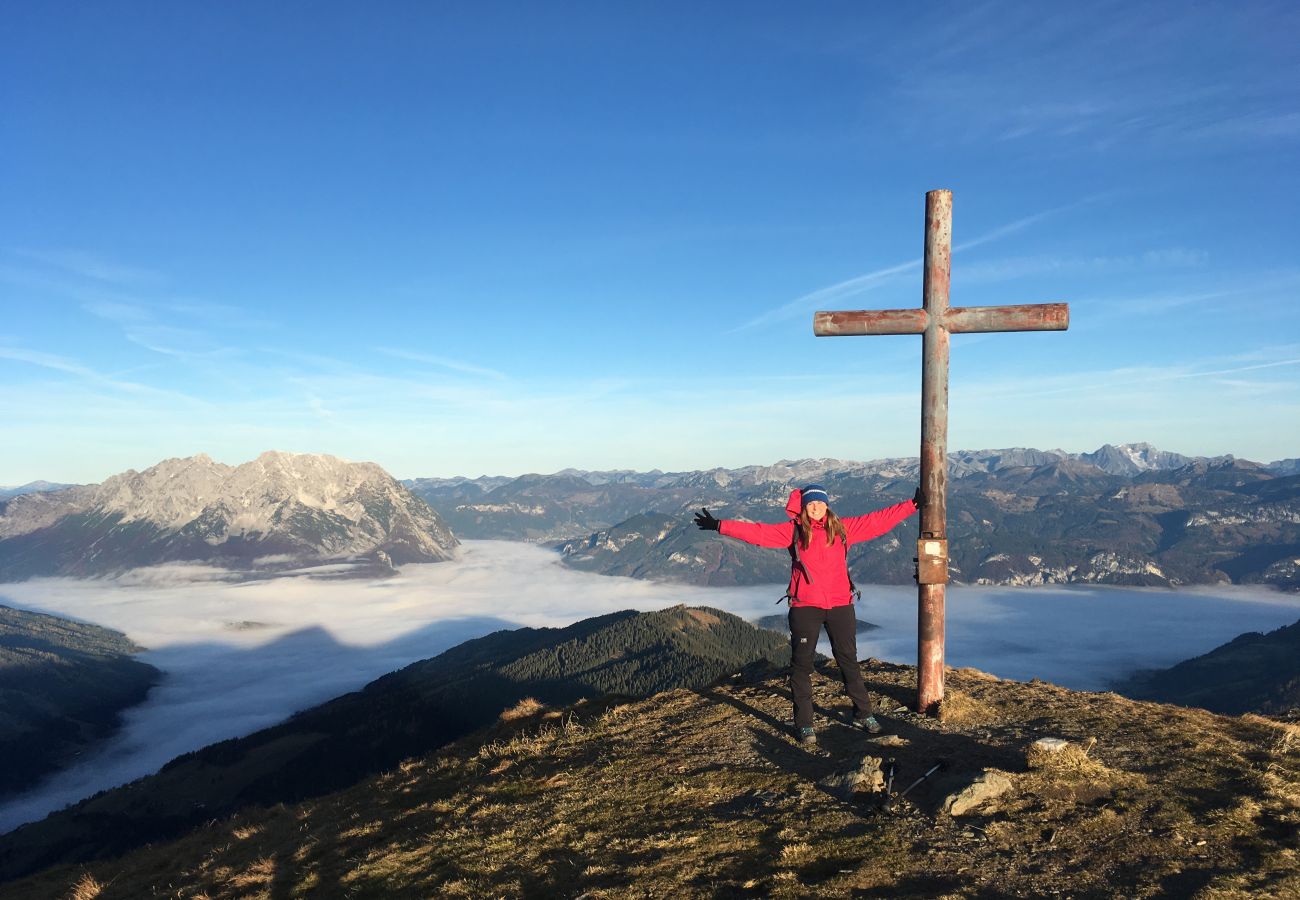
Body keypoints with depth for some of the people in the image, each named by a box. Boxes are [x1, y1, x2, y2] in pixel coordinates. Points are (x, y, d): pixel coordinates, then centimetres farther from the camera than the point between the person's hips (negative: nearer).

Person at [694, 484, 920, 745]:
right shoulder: (792, 531, -1)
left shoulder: (843, 528, 5)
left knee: (848, 660, 13)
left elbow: (879, 520, 8)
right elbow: (757, 532, -8)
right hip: (805, 607, -2)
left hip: (840, 605, 2)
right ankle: (804, 725, 15)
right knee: (802, 664, 4)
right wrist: (720, 526, -17)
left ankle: (864, 714, 29)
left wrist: (913, 505, 7)